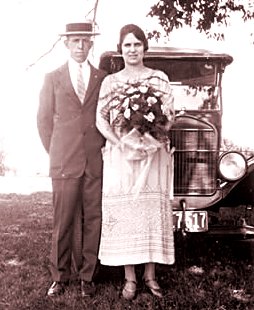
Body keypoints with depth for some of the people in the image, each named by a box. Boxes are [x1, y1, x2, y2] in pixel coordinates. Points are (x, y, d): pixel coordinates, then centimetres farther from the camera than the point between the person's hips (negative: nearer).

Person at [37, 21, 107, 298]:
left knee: (93, 220, 4)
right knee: (62, 222, 3)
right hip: (64, 162, -1)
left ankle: (87, 276, 16)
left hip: (96, 163, 1)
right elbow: (44, 120, 9)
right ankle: (60, 277, 17)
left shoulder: (103, 79, 9)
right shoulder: (53, 78, 8)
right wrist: (56, 153, 6)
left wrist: (105, 147, 3)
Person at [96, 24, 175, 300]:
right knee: (124, 213, 1)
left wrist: (154, 138, -15)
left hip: (153, 155, 0)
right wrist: (120, 142, -12)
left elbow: (170, 116, 3)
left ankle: (150, 275, 14)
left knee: (152, 211, 2)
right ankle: (130, 278, 11)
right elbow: (101, 119, 4)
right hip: (120, 156, 0)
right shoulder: (110, 81, 9)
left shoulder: (159, 78, 7)